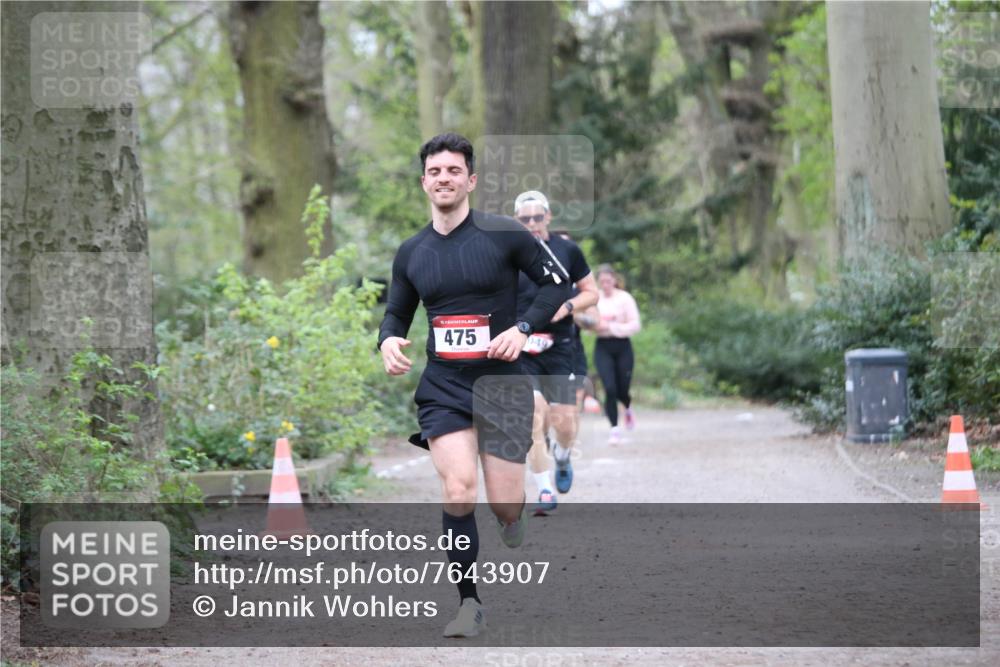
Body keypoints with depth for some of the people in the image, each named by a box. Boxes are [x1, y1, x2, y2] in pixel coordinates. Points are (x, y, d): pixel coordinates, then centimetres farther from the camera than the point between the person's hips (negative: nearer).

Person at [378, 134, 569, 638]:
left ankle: (513, 522, 37)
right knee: (457, 493, -15)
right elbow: (396, 311, 19)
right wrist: (389, 339, -4)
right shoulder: (411, 252, 6)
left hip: (501, 382, -2)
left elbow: (556, 283, 0)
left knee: (505, 506, -3)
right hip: (442, 387, 2)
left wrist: (523, 329, -14)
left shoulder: (504, 235, -6)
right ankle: (469, 602, -4)